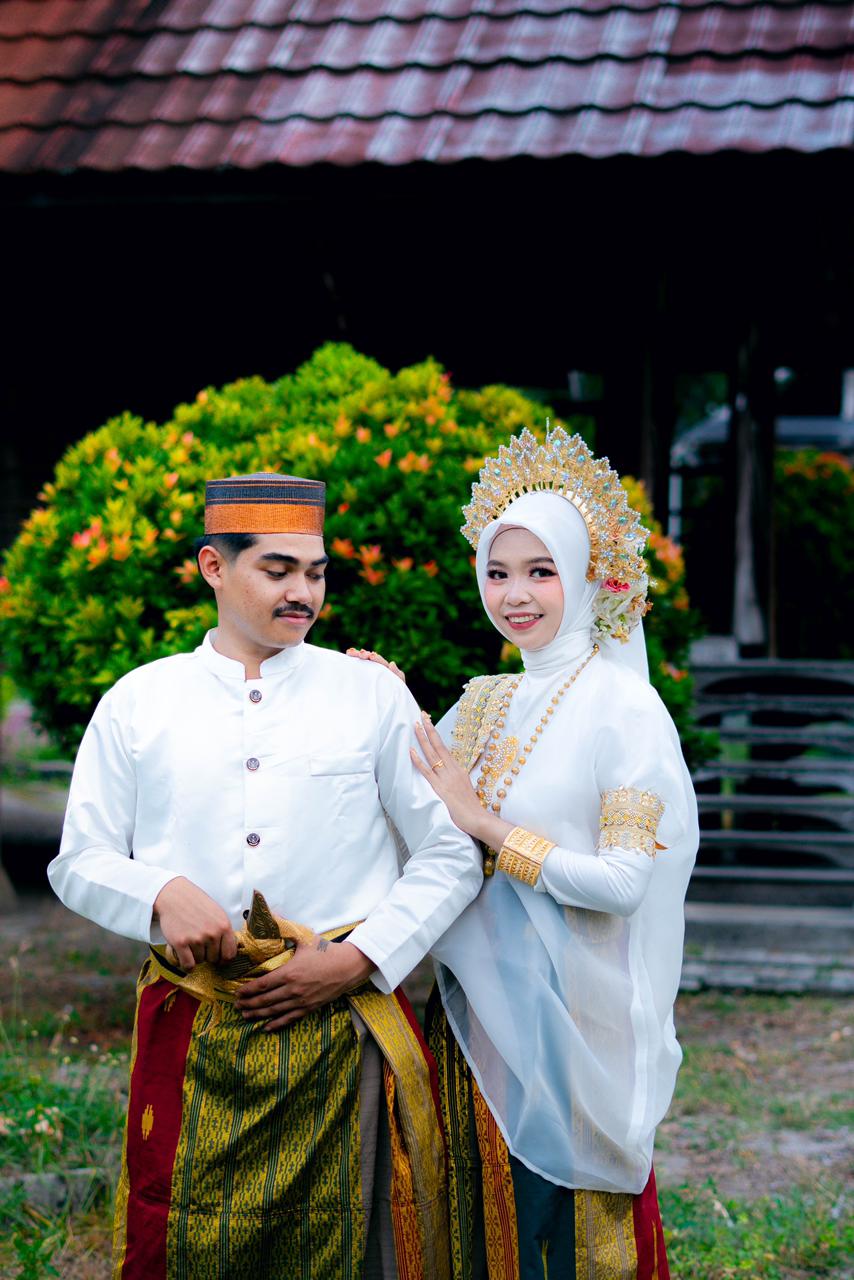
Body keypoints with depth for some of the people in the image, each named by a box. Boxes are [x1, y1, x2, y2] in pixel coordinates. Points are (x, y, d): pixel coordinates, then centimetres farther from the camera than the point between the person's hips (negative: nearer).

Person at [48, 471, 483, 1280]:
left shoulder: (374, 697, 5)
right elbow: (79, 862, 8)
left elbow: (452, 855, 4)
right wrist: (162, 894, -13)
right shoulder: (138, 702, 8)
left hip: (344, 1024, 0)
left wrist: (359, 957, -8)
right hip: (192, 1038, 1)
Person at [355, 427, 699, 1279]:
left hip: (568, 1012, -6)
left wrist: (485, 824, -16)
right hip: (476, 1003, 6)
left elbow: (626, 880, -19)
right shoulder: (482, 704, 7)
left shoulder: (624, 708, -12)